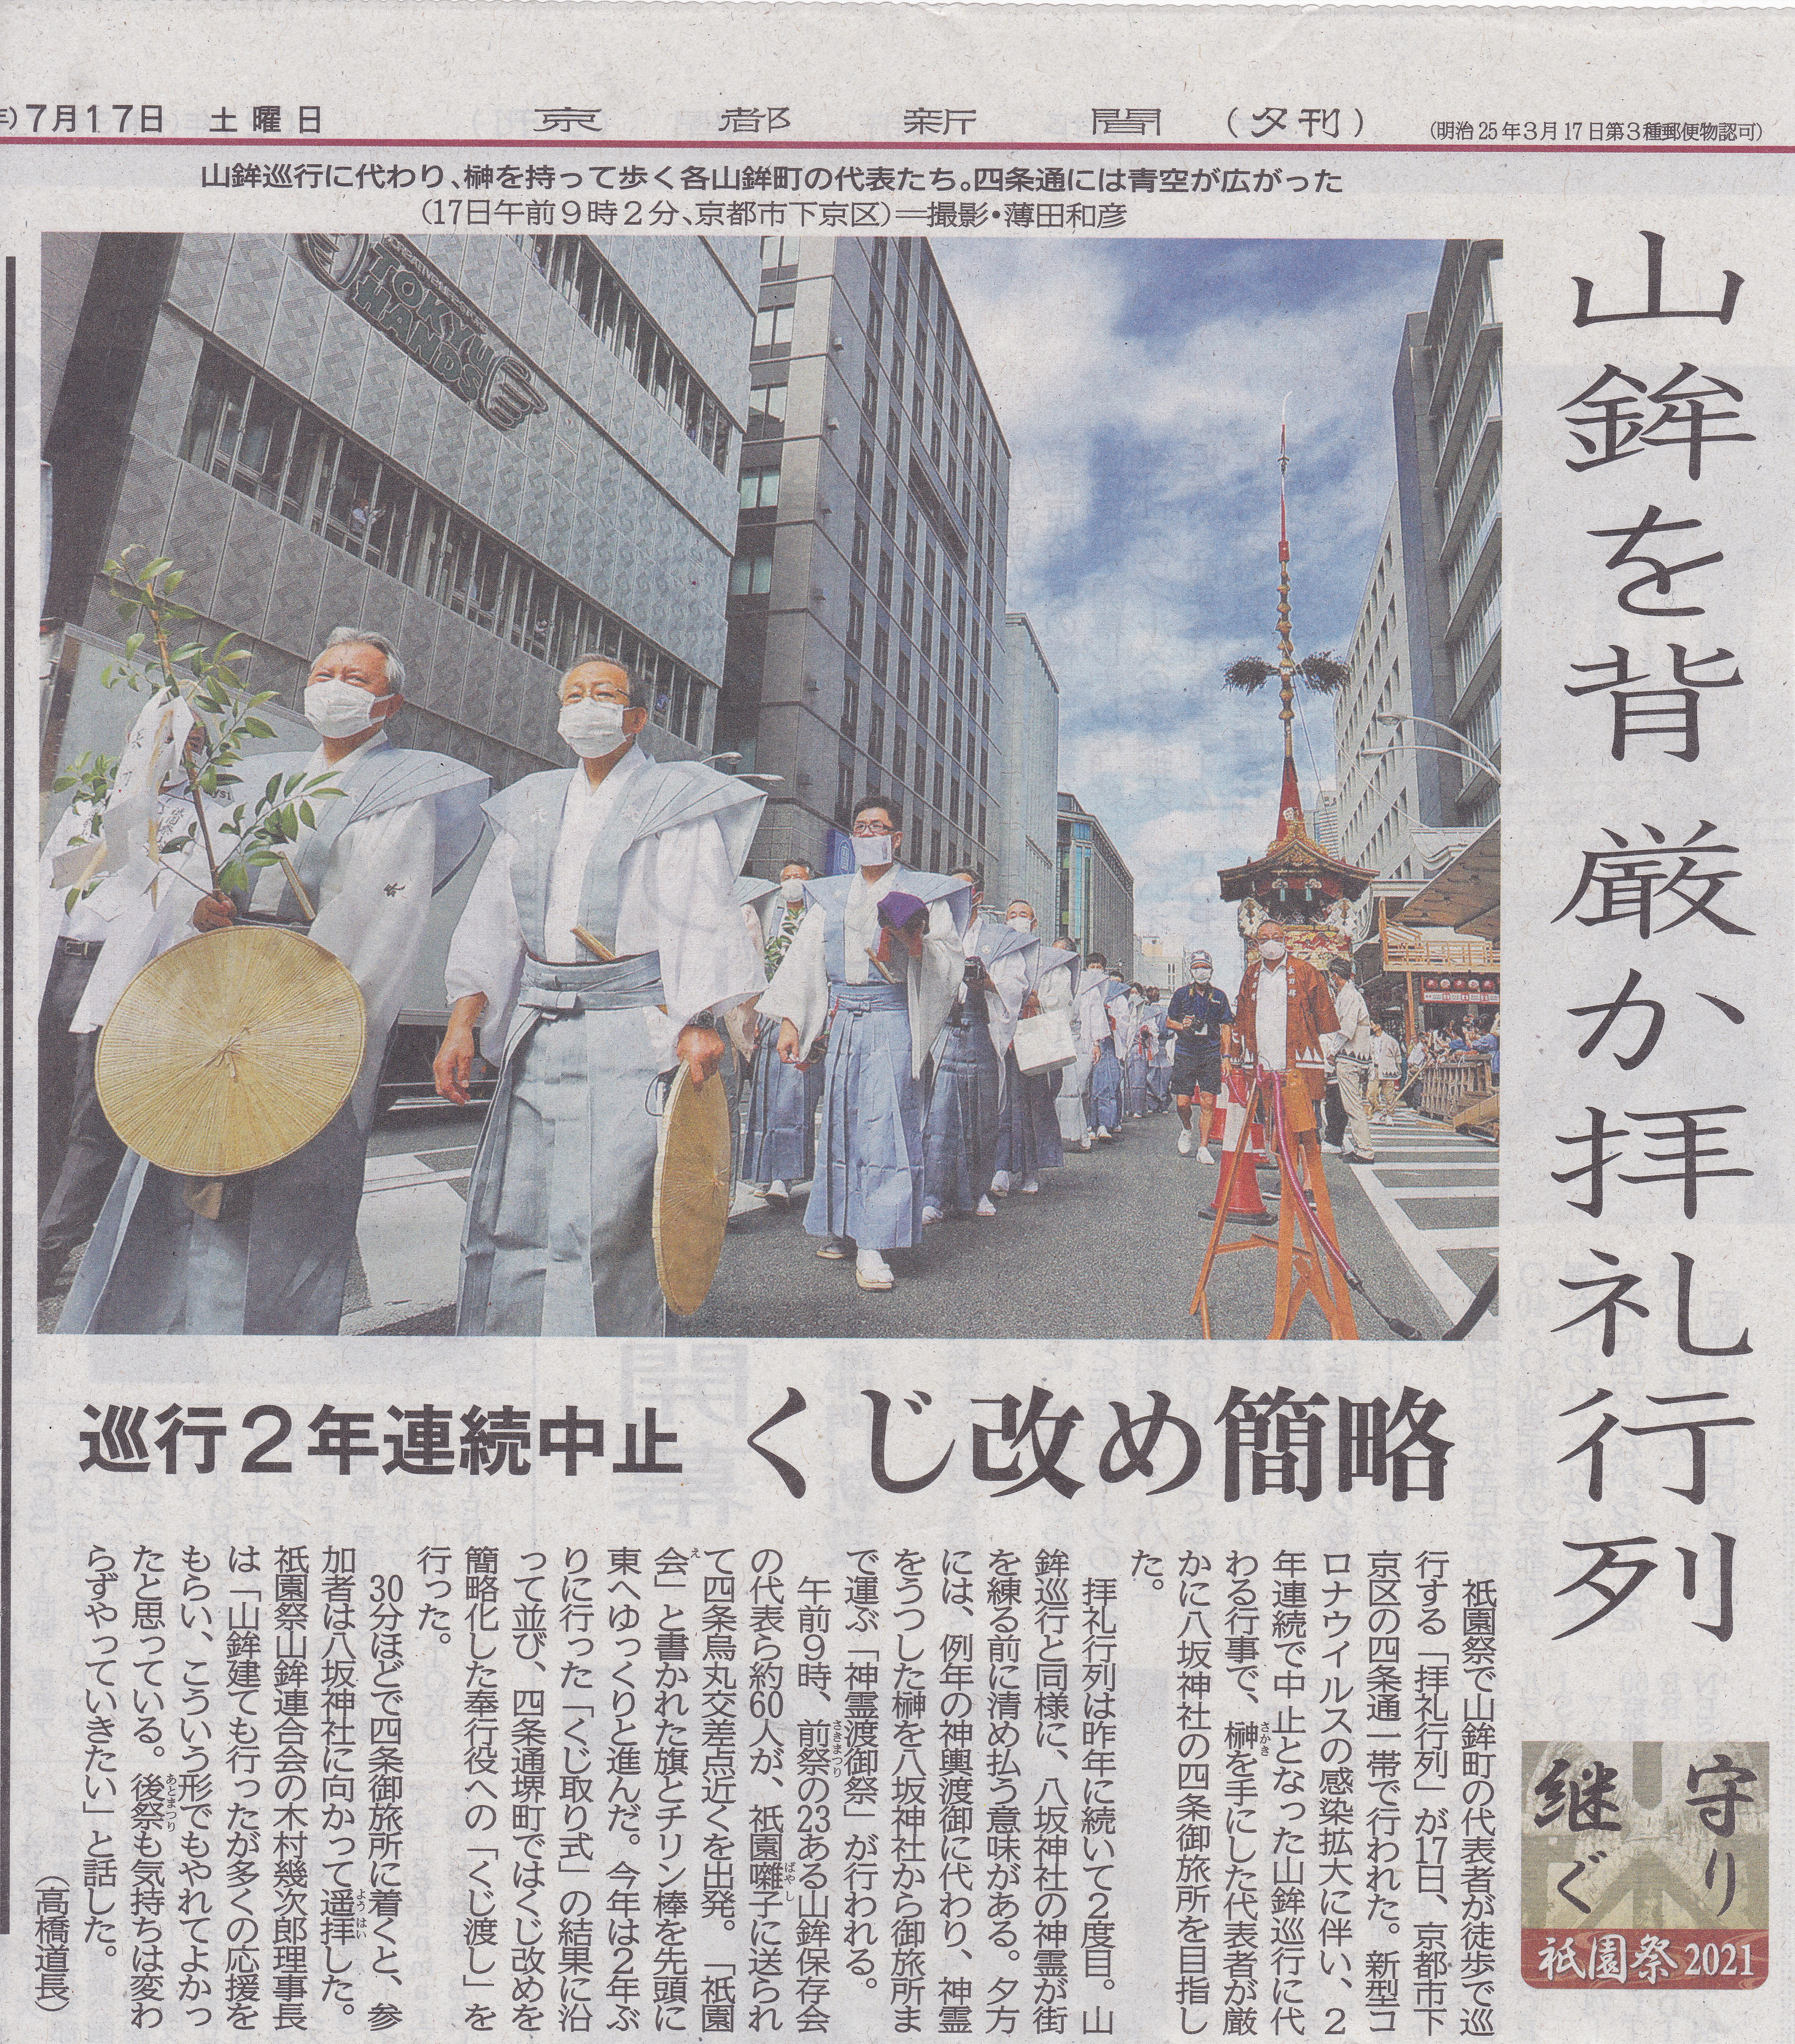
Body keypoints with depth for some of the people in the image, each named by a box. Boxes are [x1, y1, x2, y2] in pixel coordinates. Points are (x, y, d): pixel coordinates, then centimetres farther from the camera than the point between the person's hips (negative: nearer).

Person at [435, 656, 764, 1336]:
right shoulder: (532, 806, 19)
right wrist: (462, 1021, 2)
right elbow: (493, 920, 14)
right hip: (539, 1031, 5)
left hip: (635, 1029, -5)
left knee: (607, 1218, -8)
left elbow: (700, 917, -5)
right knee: (510, 1211, 4)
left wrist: (698, 1023, -18)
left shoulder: (674, 801, 4)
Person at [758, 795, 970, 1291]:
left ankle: (872, 1247, -11)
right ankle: (843, 1229, 17)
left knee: (885, 1125, -10)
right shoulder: (830, 895, 19)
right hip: (840, 1021, 4)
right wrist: (789, 1022, 6)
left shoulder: (923, 893, 8)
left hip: (892, 1020, -4)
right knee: (840, 1121, 5)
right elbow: (803, 959, 16)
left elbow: (951, 965, 2)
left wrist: (915, 944, -18)